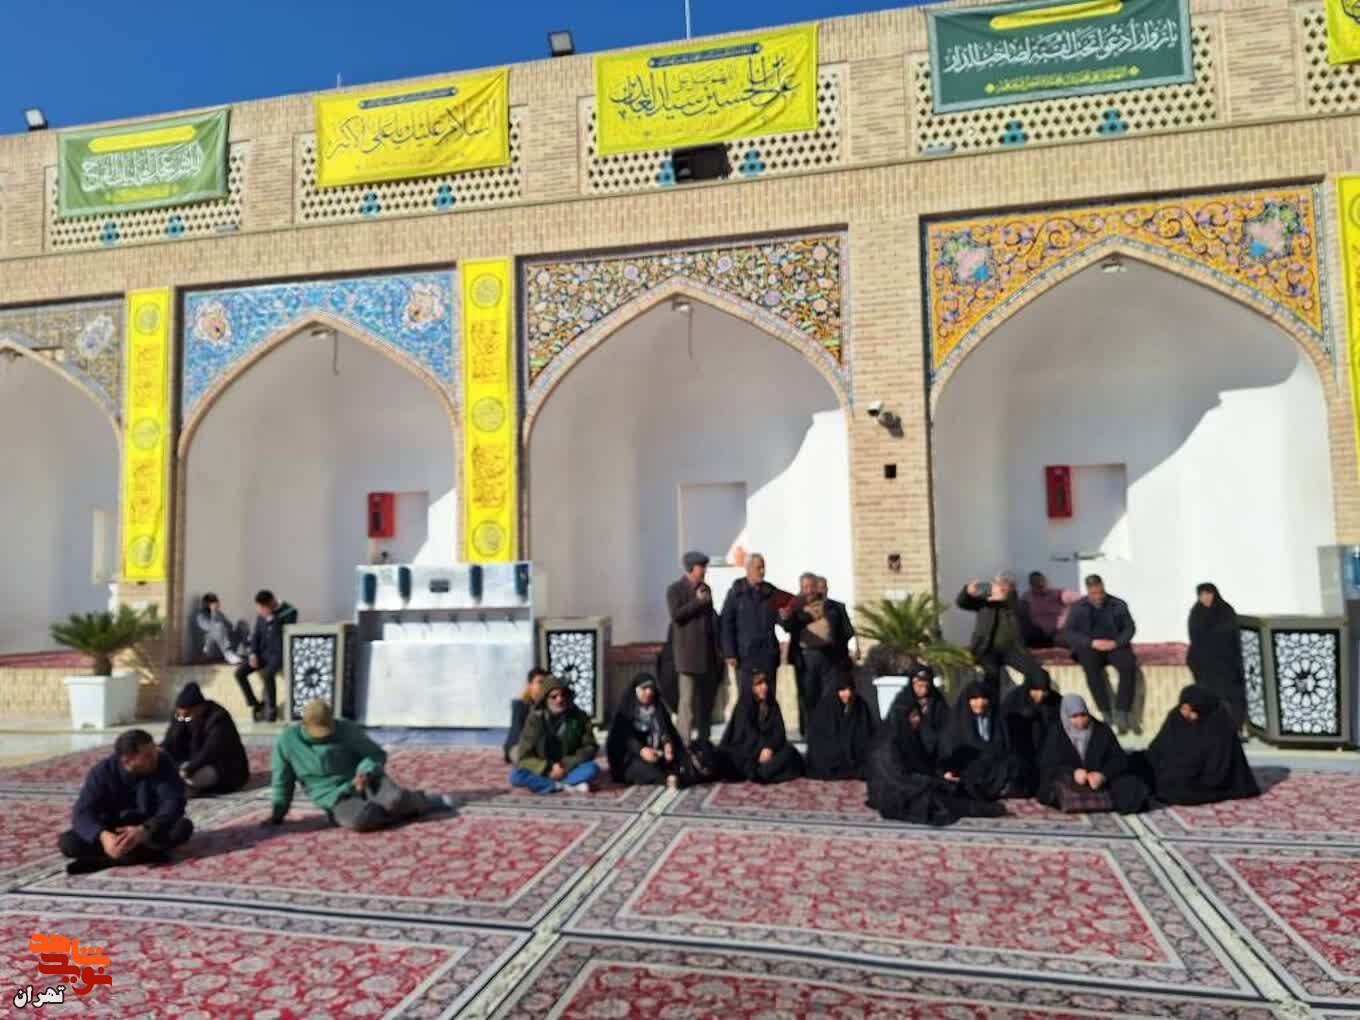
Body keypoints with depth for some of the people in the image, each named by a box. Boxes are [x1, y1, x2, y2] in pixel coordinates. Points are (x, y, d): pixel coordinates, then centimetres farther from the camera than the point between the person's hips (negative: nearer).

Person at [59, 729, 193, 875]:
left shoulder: (163, 764, -19)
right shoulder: (102, 772, -16)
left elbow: (174, 802, -27)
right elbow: (82, 813, -24)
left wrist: (143, 830, -45)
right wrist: (103, 835, -44)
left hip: (151, 826, -1)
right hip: (112, 829, 1)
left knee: (184, 827, -31)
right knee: (67, 842, -24)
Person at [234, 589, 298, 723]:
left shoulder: (289, 612, -13)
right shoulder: (261, 613, 5)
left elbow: (284, 634, -22)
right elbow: (256, 634, 12)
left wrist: (271, 618, -26)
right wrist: (253, 653, -2)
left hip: (279, 653, -6)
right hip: (263, 652, 6)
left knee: (267, 674, -34)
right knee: (239, 672, -14)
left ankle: (272, 708, -14)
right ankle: (256, 705, 1)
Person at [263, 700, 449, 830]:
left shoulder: (347, 729, -9)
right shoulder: (287, 742, -6)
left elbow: (377, 754, -1)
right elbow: (282, 782, 9)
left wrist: (366, 772, -21)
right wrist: (278, 813, 10)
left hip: (366, 782, 0)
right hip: (338, 799, 0)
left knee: (395, 799, -35)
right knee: (360, 820, -37)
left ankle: (419, 801, 1)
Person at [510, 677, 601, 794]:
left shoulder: (579, 717, -7)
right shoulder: (535, 719, -11)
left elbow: (590, 747, -6)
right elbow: (525, 757, -11)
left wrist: (565, 765, -17)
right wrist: (549, 768, -23)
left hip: (569, 769, 0)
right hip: (542, 771, 0)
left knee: (593, 769, -27)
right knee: (516, 775, -29)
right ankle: (568, 785, -24)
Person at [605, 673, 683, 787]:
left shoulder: (659, 708, 15)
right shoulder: (625, 710, 1)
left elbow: (666, 730, 2)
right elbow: (624, 736, -11)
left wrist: (668, 744, -20)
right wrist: (641, 750, -29)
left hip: (657, 754, 4)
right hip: (632, 757, -4)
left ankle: (672, 777, -49)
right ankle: (668, 781, -49)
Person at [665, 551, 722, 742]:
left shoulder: (705, 588, 17)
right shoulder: (675, 589, -3)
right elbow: (675, 615, -15)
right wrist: (697, 602, -15)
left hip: (707, 651, 7)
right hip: (688, 652, -7)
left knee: (706, 698, 9)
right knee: (687, 698, -7)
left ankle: (704, 739, 17)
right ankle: (684, 739, -4)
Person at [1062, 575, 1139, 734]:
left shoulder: (1118, 605, 5)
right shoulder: (1078, 608, 2)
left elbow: (1129, 628, 2)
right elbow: (1068, 633, -5)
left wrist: (1116, 642, -17)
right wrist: (1092, 643, -19)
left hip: (1115, 645, 1)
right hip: (1090, 647, -1)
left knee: (1129, 666, -30)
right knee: (1091, 668, -34)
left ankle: (1122, 712, -27)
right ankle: (1106, 713, -29)